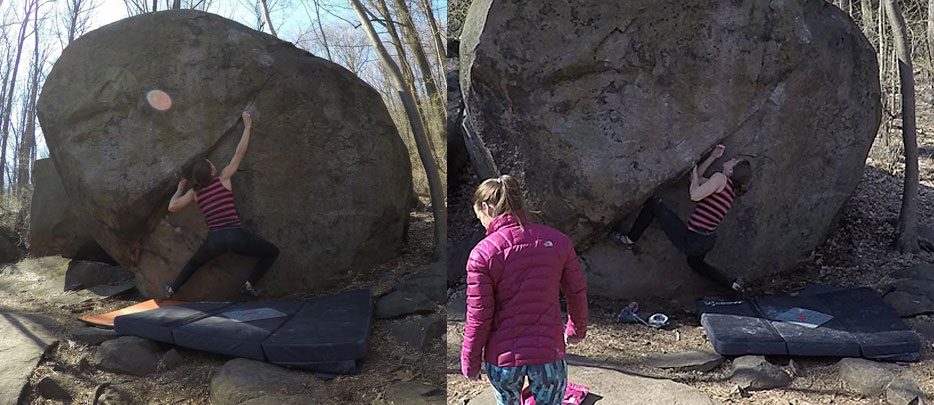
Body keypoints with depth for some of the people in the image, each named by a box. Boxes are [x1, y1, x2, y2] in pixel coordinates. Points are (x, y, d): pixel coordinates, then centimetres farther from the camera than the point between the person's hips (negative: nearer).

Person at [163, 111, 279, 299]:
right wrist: (247, 126, 14)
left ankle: (171, 290, 42)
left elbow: (172, 207, 11)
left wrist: (180, 189, 28)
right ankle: (249, 284, 4)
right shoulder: (223, 178, 3)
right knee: (272, 252, 12)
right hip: (235, 236, -5)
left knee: (194, 263, 35)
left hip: (214, 240, 5)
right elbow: (240, 153, 6)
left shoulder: (195, 191, 12)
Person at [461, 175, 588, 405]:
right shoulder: (557, 241, -5)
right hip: (549, 353, 1)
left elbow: (478, 318, -11)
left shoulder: (482, 254, -15)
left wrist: (470, 363, 4)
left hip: (502, 358, -1)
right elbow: (577, 293, 5)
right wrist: (577, 330, 23)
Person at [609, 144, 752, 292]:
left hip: (691, 241, -9)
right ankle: (732, 283, 31)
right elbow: (697, 178, 23)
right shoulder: (730, 186, 13)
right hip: (708, 241, 9)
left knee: (653, 203, 0)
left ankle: (629, 240, 13)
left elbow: (694, 195, -27)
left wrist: (695, 176, -9)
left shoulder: (720, 178, -14)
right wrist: (712, 157, 17)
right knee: (695, 263, 41)